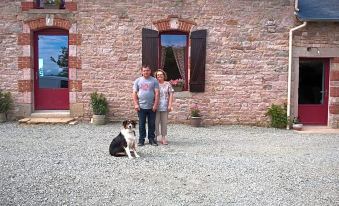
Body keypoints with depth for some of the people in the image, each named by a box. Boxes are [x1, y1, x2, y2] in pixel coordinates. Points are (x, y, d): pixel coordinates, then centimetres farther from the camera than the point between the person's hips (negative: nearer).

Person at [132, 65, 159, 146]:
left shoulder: (154, 80, 4)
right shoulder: (138, 81, 7)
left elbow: (157, 93, -1)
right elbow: (134, 93, 5)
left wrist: (155, 105, -9)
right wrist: (136, 104, -5)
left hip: (151, 107, 0)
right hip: (141, 107, 1)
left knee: (152, 124, 6)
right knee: (141, 124, 6)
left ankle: (151, 139, 17)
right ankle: (141, 140, 15)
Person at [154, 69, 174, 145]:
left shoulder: (167, 84, 7)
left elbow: (171, 95, 5)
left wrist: (170, 105, -3)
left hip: (165, 107, 1)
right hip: (156, 107, -1)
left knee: (164, 123, 7)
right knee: (156, 122, 0)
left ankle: (164, 138, 14)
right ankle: (157, 137, 10)